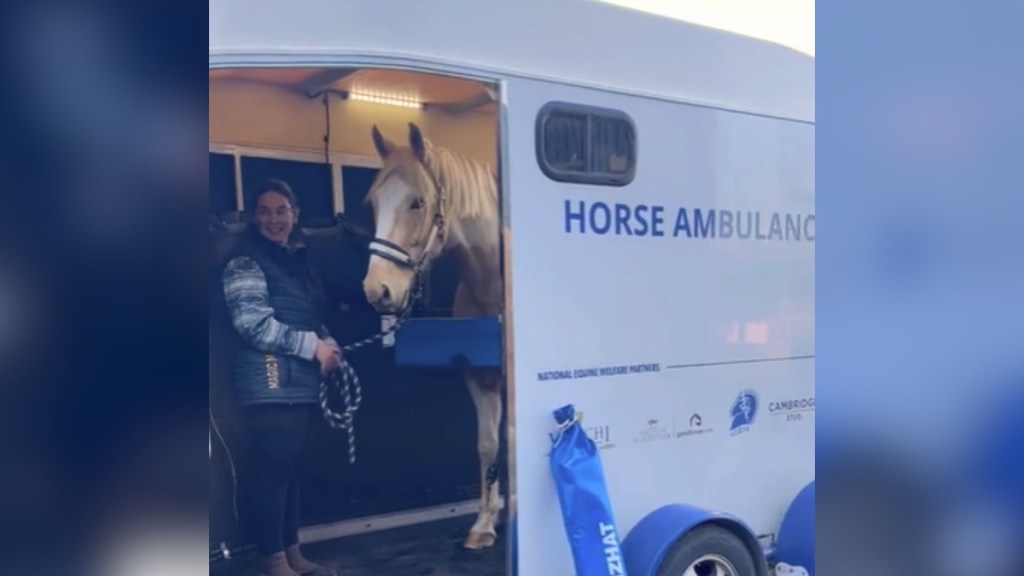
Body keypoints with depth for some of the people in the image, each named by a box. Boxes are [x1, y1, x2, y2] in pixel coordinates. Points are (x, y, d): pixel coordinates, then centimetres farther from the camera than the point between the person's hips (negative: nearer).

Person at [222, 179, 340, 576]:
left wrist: (327, 344, 3)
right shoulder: (246, 261, -5)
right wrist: (313, 345, -15)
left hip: (302, 381, 8)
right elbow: (252, 322, -16)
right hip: (271, 382, -8)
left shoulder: (297, 260, 17)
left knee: (292, 466, 12)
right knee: (273, 468, -5)